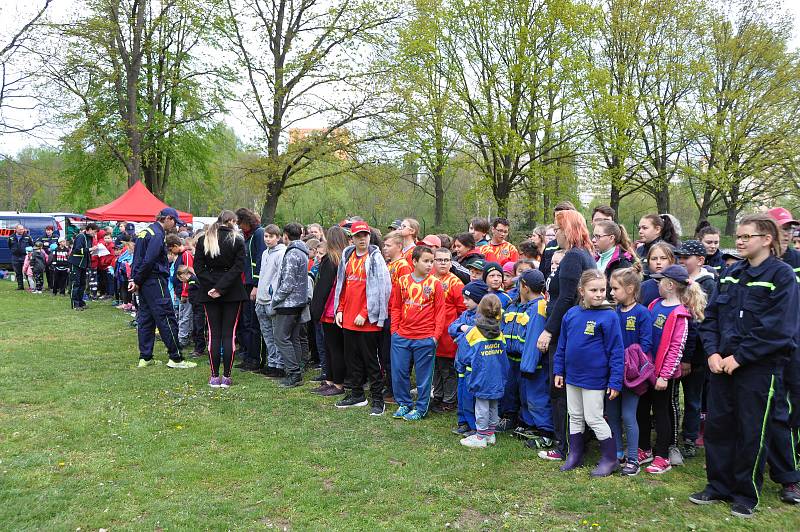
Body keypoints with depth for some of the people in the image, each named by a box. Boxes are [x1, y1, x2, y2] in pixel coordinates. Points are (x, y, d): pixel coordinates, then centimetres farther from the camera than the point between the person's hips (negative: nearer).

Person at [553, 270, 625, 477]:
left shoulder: (609, 316, -14)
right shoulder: (571, 314, 1)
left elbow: (616, 351, -13)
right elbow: (562, 345, 10)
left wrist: (615, 381, -15)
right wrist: (558, 370, 10)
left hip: (594, 379, -5)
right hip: (572, 377, 6)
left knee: (594, 418, 3)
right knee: (575, 417, 16)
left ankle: (610, 459, 20)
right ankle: (575, 455, 30)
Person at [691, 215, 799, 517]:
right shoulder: (731, 274, 9)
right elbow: (711, 316, 8)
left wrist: (739, 357, -17)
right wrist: (713, 352, -6)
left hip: (759, 366, -5)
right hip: (722, 364, 6)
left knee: (752, 431, 5)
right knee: (717, 425, 10)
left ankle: (746, 495, 21)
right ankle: (718, 486, 25)